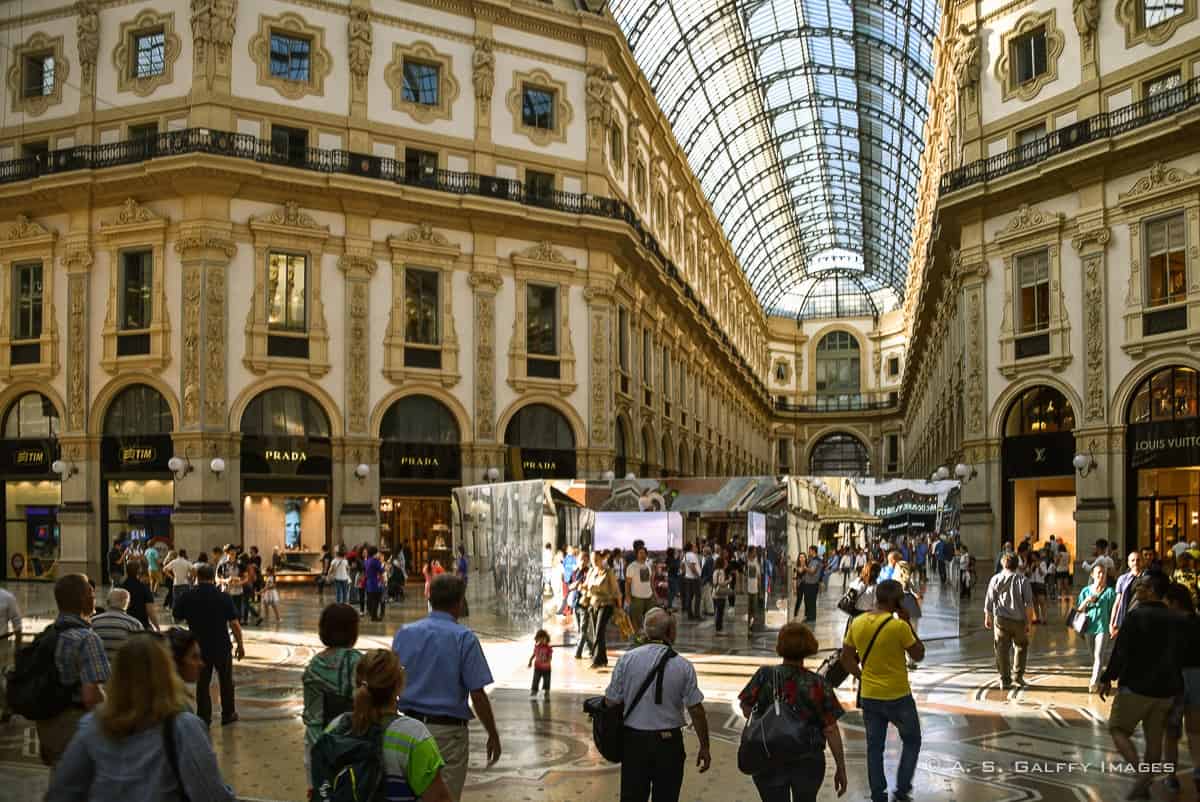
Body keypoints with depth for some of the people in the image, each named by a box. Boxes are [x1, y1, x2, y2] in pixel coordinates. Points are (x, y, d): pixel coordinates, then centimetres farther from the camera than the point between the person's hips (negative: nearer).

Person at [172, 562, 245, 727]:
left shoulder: (187, 597, -7)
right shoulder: (223, 597, -12)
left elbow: (177, 618, 7)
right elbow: (234, 624, -12)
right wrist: (240, 645, -2)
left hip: (199, 647, 1)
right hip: (222, 646, -1)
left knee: (202, 683, 11)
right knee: (226, 681, 17)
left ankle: (204, 718, 12)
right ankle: (228, 714, 26)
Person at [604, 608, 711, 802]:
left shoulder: (627, 659, -5)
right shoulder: (684, 666, -7)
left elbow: (611, 702, -4)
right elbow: (696, 710, -6)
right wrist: (704, 747, 3)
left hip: (633, 740, 1)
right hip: (669, 742, -1)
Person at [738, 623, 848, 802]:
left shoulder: (765, 675, -11)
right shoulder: (819, 684, -10)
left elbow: (746, 710, -3)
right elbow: (831, 731, -8)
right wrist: (841, 768, 0)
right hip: (808, 762, 1)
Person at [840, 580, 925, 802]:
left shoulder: (857, 623, -2)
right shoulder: (899, 626, -19)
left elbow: (846, 659, 5)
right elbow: (918, 654, -5)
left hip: (869, 695, 4)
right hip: (898, 696, -4)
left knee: (874, 747, 13)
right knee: (912, 741, 17)